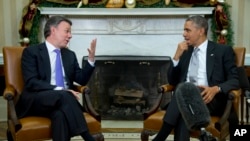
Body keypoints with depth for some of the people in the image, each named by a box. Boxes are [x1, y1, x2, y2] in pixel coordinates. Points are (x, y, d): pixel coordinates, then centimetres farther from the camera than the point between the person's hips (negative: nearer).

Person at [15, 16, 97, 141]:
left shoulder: (70, 55, 21)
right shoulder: (31, 51, 2)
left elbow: (82, 80, 16)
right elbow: (31, 83, -11)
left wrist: (91, 59, 1)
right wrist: (60, 90, -23)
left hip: (62, 100, 4)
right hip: (36, 101, -4)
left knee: (61, 114, -35)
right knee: (64, 96, -36)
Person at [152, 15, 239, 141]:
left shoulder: (223, 50, 7)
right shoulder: (185, 51, 20)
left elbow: (235, 80, -1)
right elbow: (172, 81, 16)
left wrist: (216, 89, -22)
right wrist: (177, 56, 2)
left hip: (210, 99, -3)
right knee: (183, 116, -36)